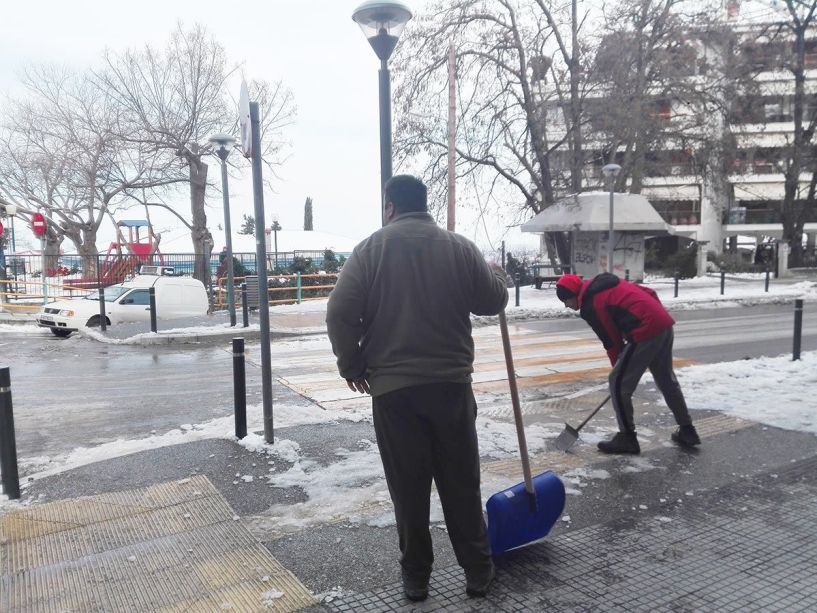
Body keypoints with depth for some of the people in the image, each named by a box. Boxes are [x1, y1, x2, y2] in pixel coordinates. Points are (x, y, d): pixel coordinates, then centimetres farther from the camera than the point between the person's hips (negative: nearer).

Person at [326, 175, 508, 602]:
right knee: (461, 483, 13)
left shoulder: (372, 248, -2)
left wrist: (351, 364, 6)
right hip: (451, 383, 2)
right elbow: (492, 301, 10)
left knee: (408, 487, 10)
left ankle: (415, 576, 22)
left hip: (392, 387, -1)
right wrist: (498, 277, 32)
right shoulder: (460, 247, 3)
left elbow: (340, 313, -8)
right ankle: (478, 571, 24)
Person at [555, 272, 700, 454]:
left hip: (647, 331, -9)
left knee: (618, 383, 1)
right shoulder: (606, 282, 18)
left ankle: (627, 438, 8)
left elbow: (612, 341, -3)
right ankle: (687, 430, 34)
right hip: (664, 323, 10)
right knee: (666, 379, 23)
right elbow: (650, 293, 18)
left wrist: (618, 366, 10)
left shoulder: (590, 305, -7)